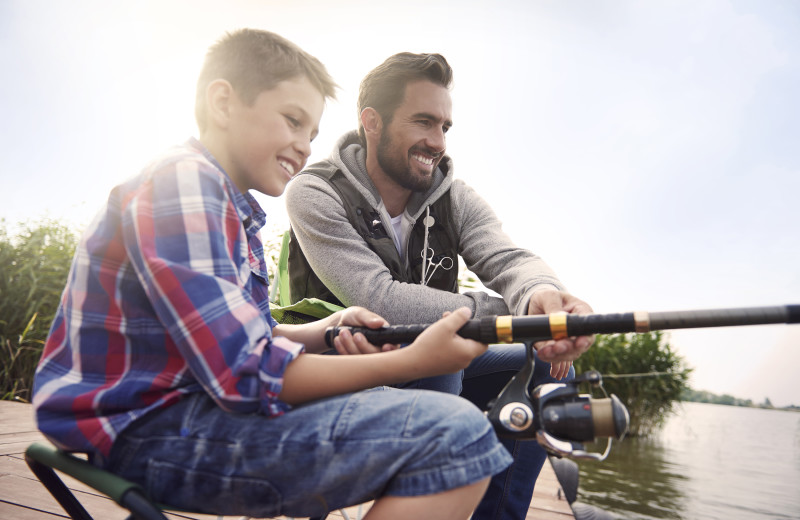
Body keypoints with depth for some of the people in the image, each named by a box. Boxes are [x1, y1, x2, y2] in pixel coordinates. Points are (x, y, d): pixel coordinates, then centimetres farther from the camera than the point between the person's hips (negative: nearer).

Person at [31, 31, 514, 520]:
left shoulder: (232, 204, 16)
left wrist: (325, 330, -2)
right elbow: (244, 375, -23)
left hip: (208, 403, 10)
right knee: (456, 434, -25)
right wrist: (411, 361, -19)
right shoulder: (181, 181, -15)